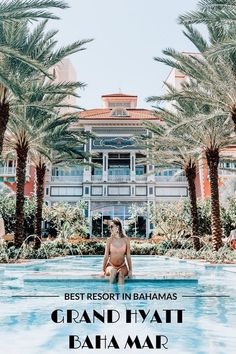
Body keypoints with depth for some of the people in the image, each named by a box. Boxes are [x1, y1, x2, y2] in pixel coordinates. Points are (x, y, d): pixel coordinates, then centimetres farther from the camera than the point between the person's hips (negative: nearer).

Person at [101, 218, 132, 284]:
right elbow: (106, 256, -2)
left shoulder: (126, 239, -4)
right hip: (111, 265, 0)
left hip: (122, 266, 0)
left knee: (121, 274, -33)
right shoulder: (109, 240, -4)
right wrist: (103, 270, -6)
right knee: (113, 271, -35)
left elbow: (128, 256, 0)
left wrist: (130, 270, -3)